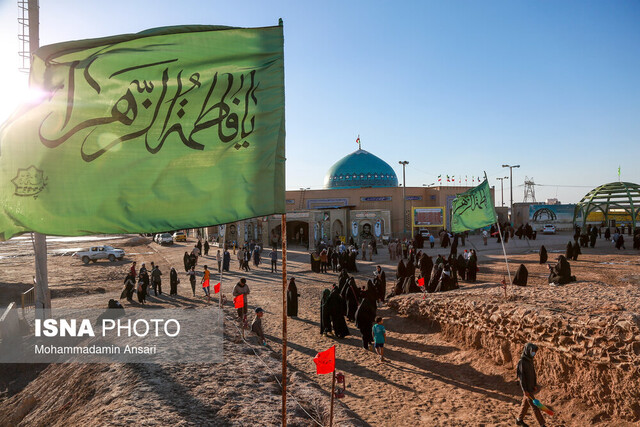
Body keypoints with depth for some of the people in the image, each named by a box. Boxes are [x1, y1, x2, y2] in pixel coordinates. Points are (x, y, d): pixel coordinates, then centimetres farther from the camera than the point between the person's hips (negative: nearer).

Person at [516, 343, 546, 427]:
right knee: (534, 405, 0)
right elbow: (521, 377, -21)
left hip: (531, 386, 8)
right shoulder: (522, 362, -21)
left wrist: (535, 385, 7)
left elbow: (533, 373, 12)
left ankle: (519, 420, 29)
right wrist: (525, 390, -20)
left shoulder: (530, 360, 4)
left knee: (526, 404, 16)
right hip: (527, 388, -8)